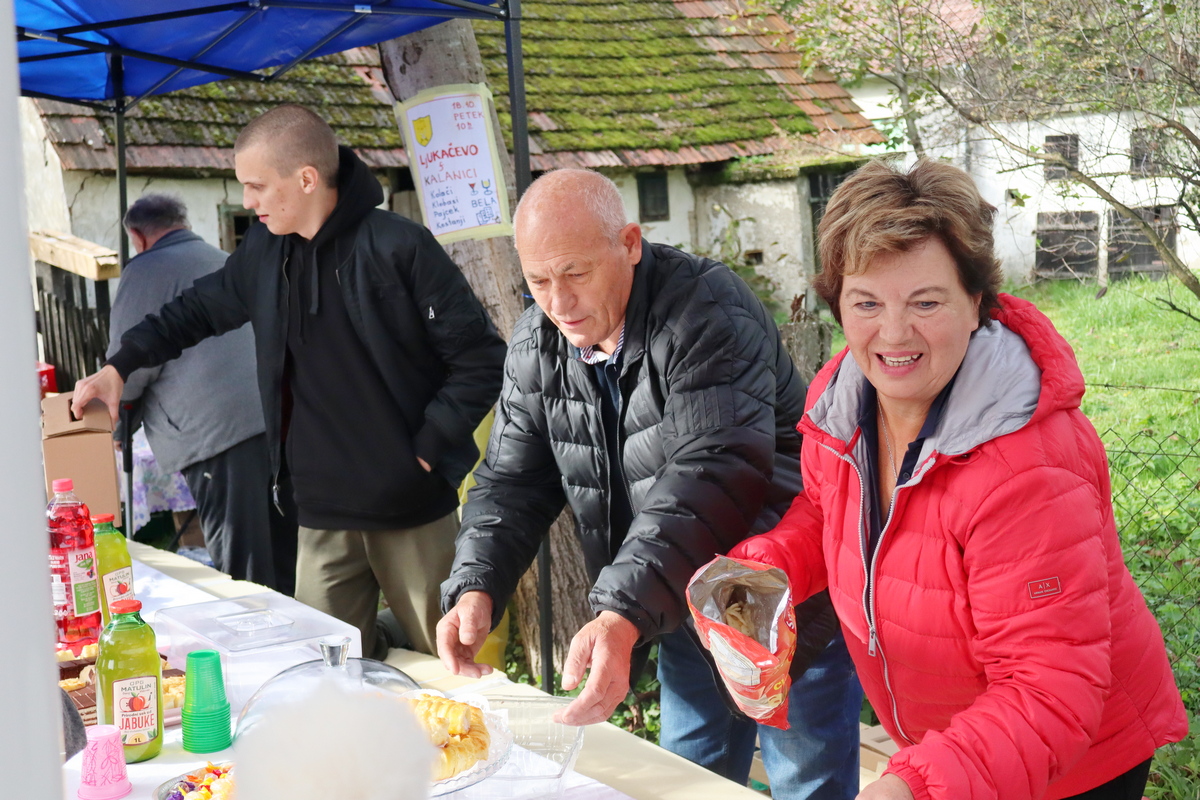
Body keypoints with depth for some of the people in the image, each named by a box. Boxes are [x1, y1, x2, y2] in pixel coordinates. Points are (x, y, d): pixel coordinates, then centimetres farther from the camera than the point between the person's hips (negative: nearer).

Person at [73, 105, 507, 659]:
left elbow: (482, 358, -11)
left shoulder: (398, 248, -13)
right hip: (322, 514, 5)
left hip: (414, 509, -5)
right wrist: (119, 366, 15)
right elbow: (197, 311, 23)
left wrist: (428, 449, -12)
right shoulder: (264, 251, 6)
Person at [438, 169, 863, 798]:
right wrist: (476, 588, -18)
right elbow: (512, 481, 2)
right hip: (685, 607, 6)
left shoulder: (706, 313, -24)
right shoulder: (535, 345, -1)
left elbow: (711, 476, -34)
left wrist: (624, 617, -44)